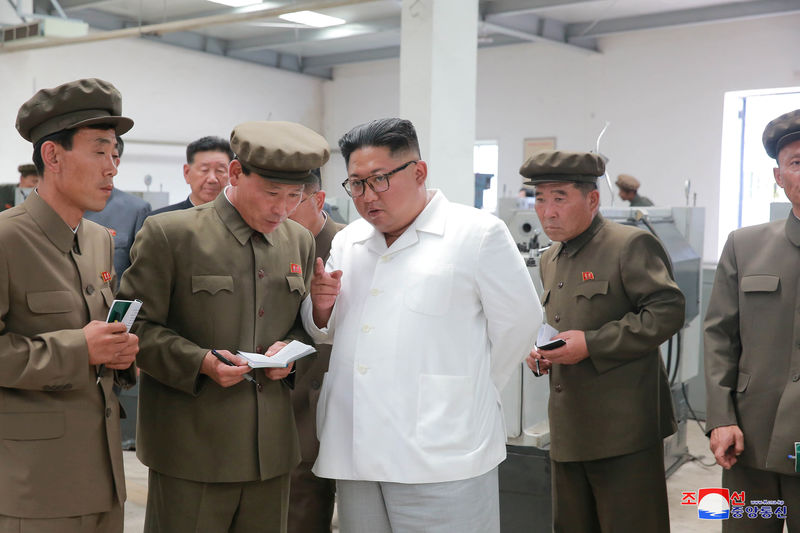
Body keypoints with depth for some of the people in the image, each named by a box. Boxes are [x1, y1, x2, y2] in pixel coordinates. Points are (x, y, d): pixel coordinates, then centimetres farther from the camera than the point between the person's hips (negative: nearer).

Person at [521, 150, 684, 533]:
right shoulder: (550, 260, 15)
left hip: (623, 427, -8)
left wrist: (591, 344, -20)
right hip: (568, 429, 8)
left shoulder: (632, 245, -10)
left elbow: (667, 312, -17)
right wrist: (541, 354, 5)